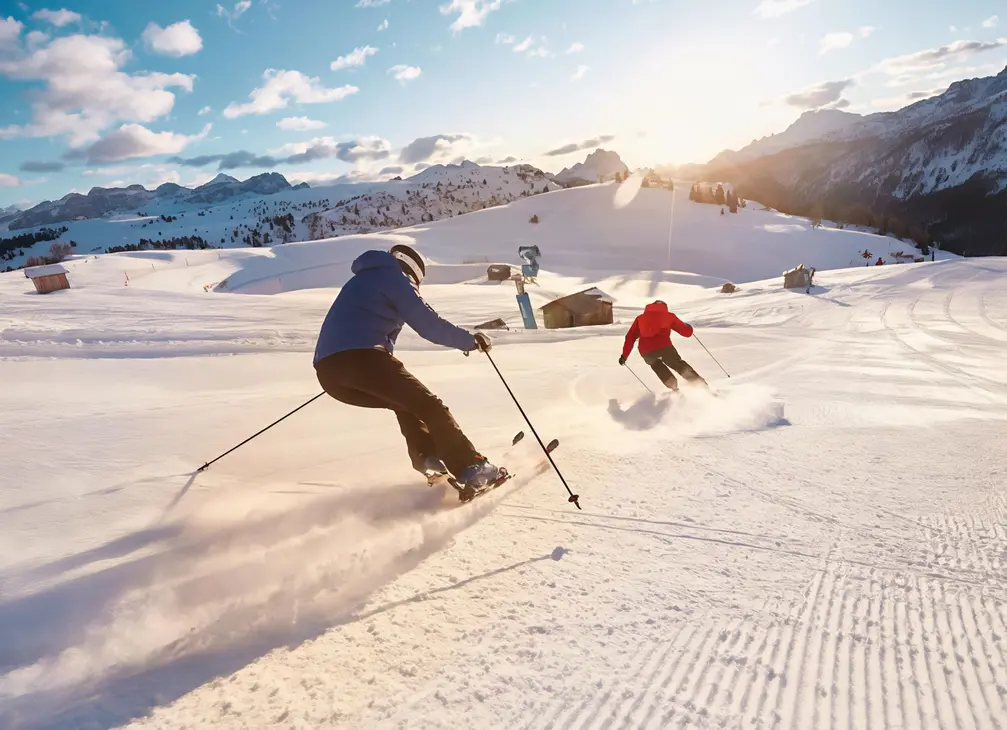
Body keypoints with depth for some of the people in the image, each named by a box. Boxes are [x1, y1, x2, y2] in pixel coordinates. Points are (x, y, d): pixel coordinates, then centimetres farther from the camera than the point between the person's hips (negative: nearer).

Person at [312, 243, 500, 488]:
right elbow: (430, 325, -1)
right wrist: (470, 340, 11)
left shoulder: (364, 279, 33)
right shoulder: (394, 277, 7)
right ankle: (471, 468, -6)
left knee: (406, 402, 25)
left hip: (328, 370, 9)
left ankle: (427, 458, 13)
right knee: (428, 406, -1)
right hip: (361, 358, -8)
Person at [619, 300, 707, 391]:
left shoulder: (640, 318, 26)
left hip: (646, 351, 1)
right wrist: (689, 328, 46)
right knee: (679, 365, 18)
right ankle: (702, 386, 6)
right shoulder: (669, 315, 22)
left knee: (655, 364, 31)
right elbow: (686, 332, 23)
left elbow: (630, 337, 19)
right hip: (664, 346, -1)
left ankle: (673, 386, 19)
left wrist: (624, 355, 22)